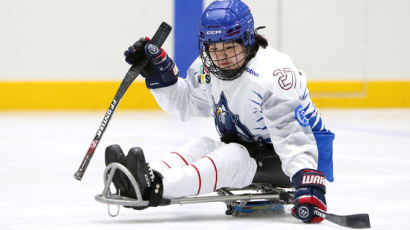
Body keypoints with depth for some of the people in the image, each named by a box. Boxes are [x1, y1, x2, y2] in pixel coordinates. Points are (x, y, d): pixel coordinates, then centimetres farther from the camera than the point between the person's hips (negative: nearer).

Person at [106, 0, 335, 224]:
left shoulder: (273, 74, -28)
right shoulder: (208, 68, -3)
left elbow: (293, 134, -35)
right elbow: (184, 102, 15)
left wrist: (308, 182, -47)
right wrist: (159, 70, -2)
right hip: (247, 149, 8)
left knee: (232, 156, -32)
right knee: (202, 146, -18)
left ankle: (156, 187, -54)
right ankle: (153, 176, -47)